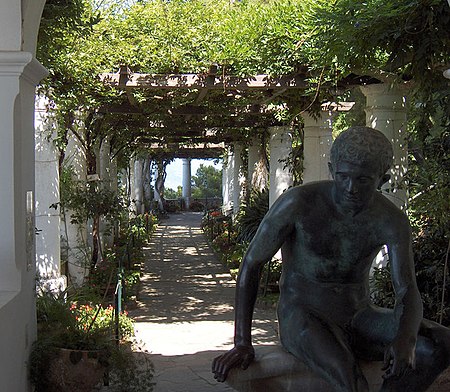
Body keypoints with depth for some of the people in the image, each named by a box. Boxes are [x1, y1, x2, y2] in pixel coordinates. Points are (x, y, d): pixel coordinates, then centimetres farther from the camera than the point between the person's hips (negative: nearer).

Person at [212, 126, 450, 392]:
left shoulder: (392, 220, -11)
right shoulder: (298, 203, -19)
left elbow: (408, 293, -16)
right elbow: (252, 264, -11)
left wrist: (406, 339, -40)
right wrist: (242, 343, -15)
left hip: (360, 318, 4)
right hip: (303, 320, -4)